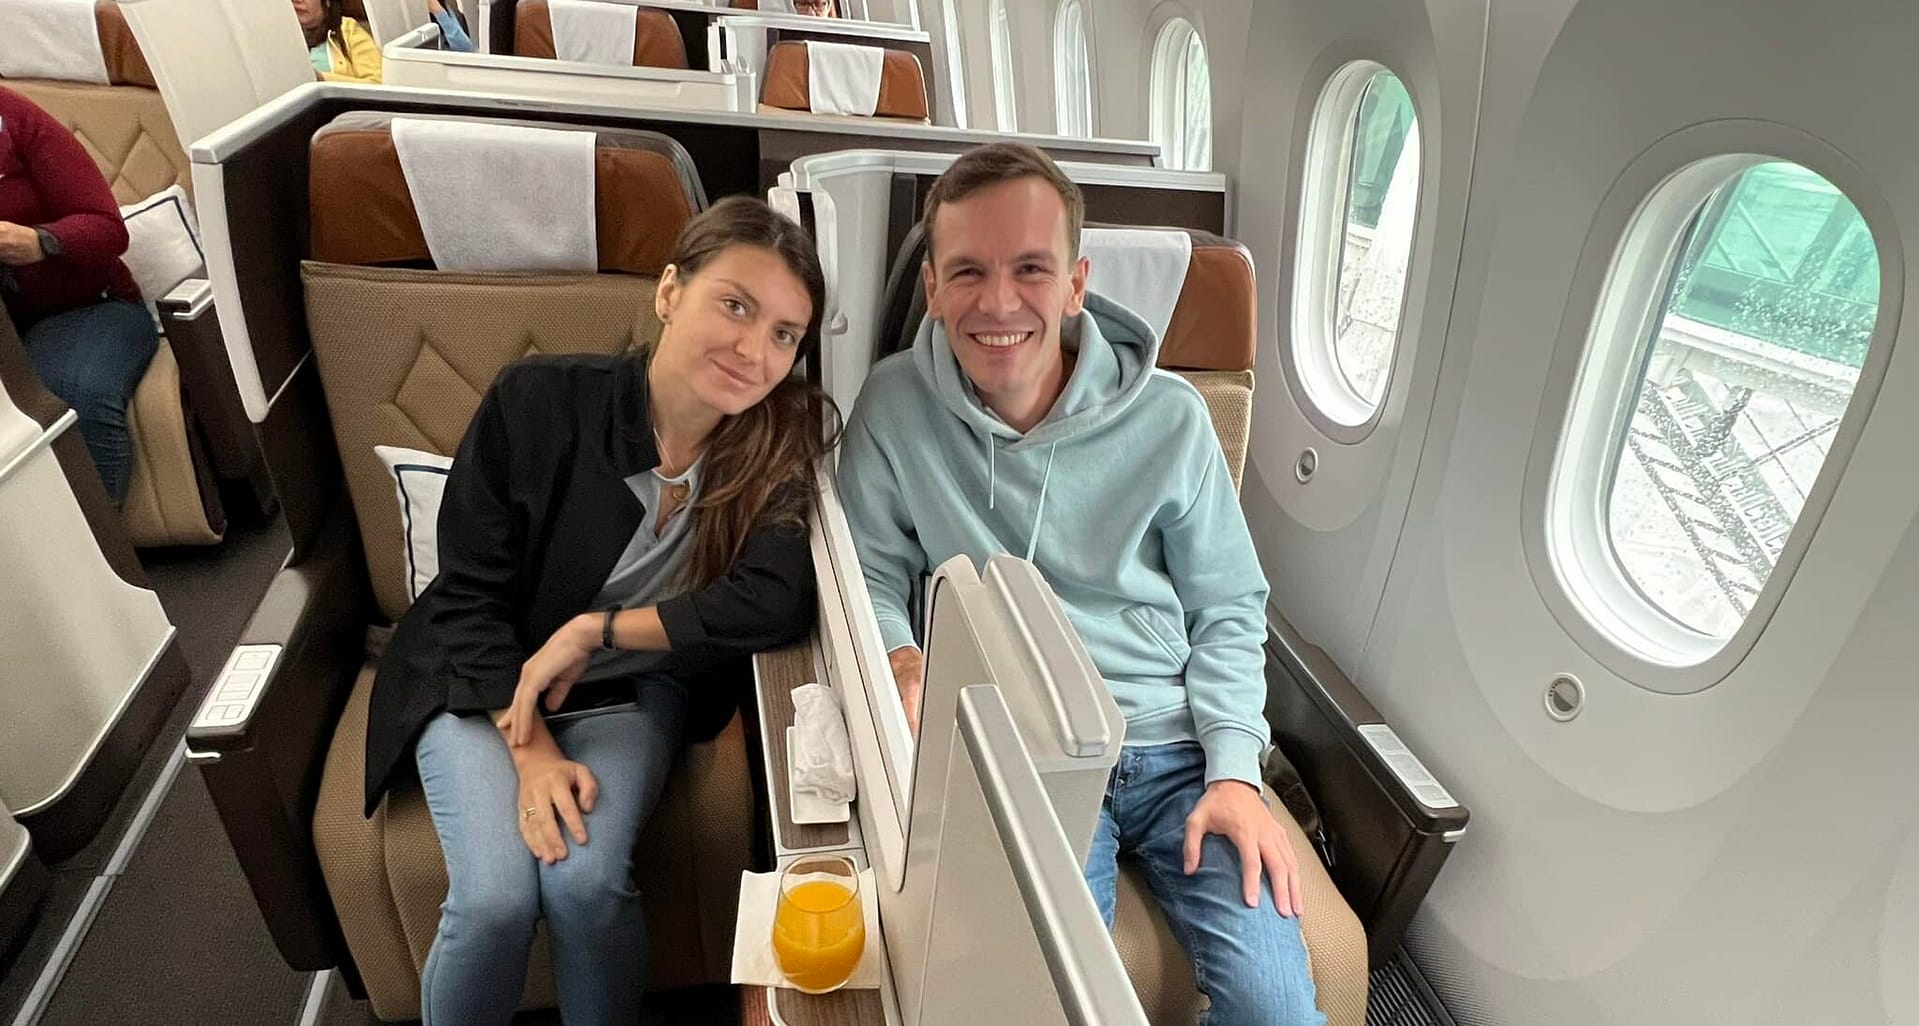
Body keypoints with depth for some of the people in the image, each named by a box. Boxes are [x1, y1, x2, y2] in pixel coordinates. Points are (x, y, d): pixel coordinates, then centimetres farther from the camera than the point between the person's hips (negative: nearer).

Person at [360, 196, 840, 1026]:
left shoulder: (777, 447, -16)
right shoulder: (538, 402, -19)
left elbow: (776, 602, -27)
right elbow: (469, 595, -12)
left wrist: (593, 631, -24)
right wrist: (531, 747, -19)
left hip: (628, 693, 1)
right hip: (486, 682, 0)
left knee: (586, 883, -23)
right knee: (495, 899, -20)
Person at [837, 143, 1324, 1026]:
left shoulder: (1169, 418, -3)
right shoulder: (894, 406, -5)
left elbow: (1227, 611, 4)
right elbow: (870, 578, 4)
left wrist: (1236, 772, -5)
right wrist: (902, 661, -17)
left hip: (1180, 751, 2)